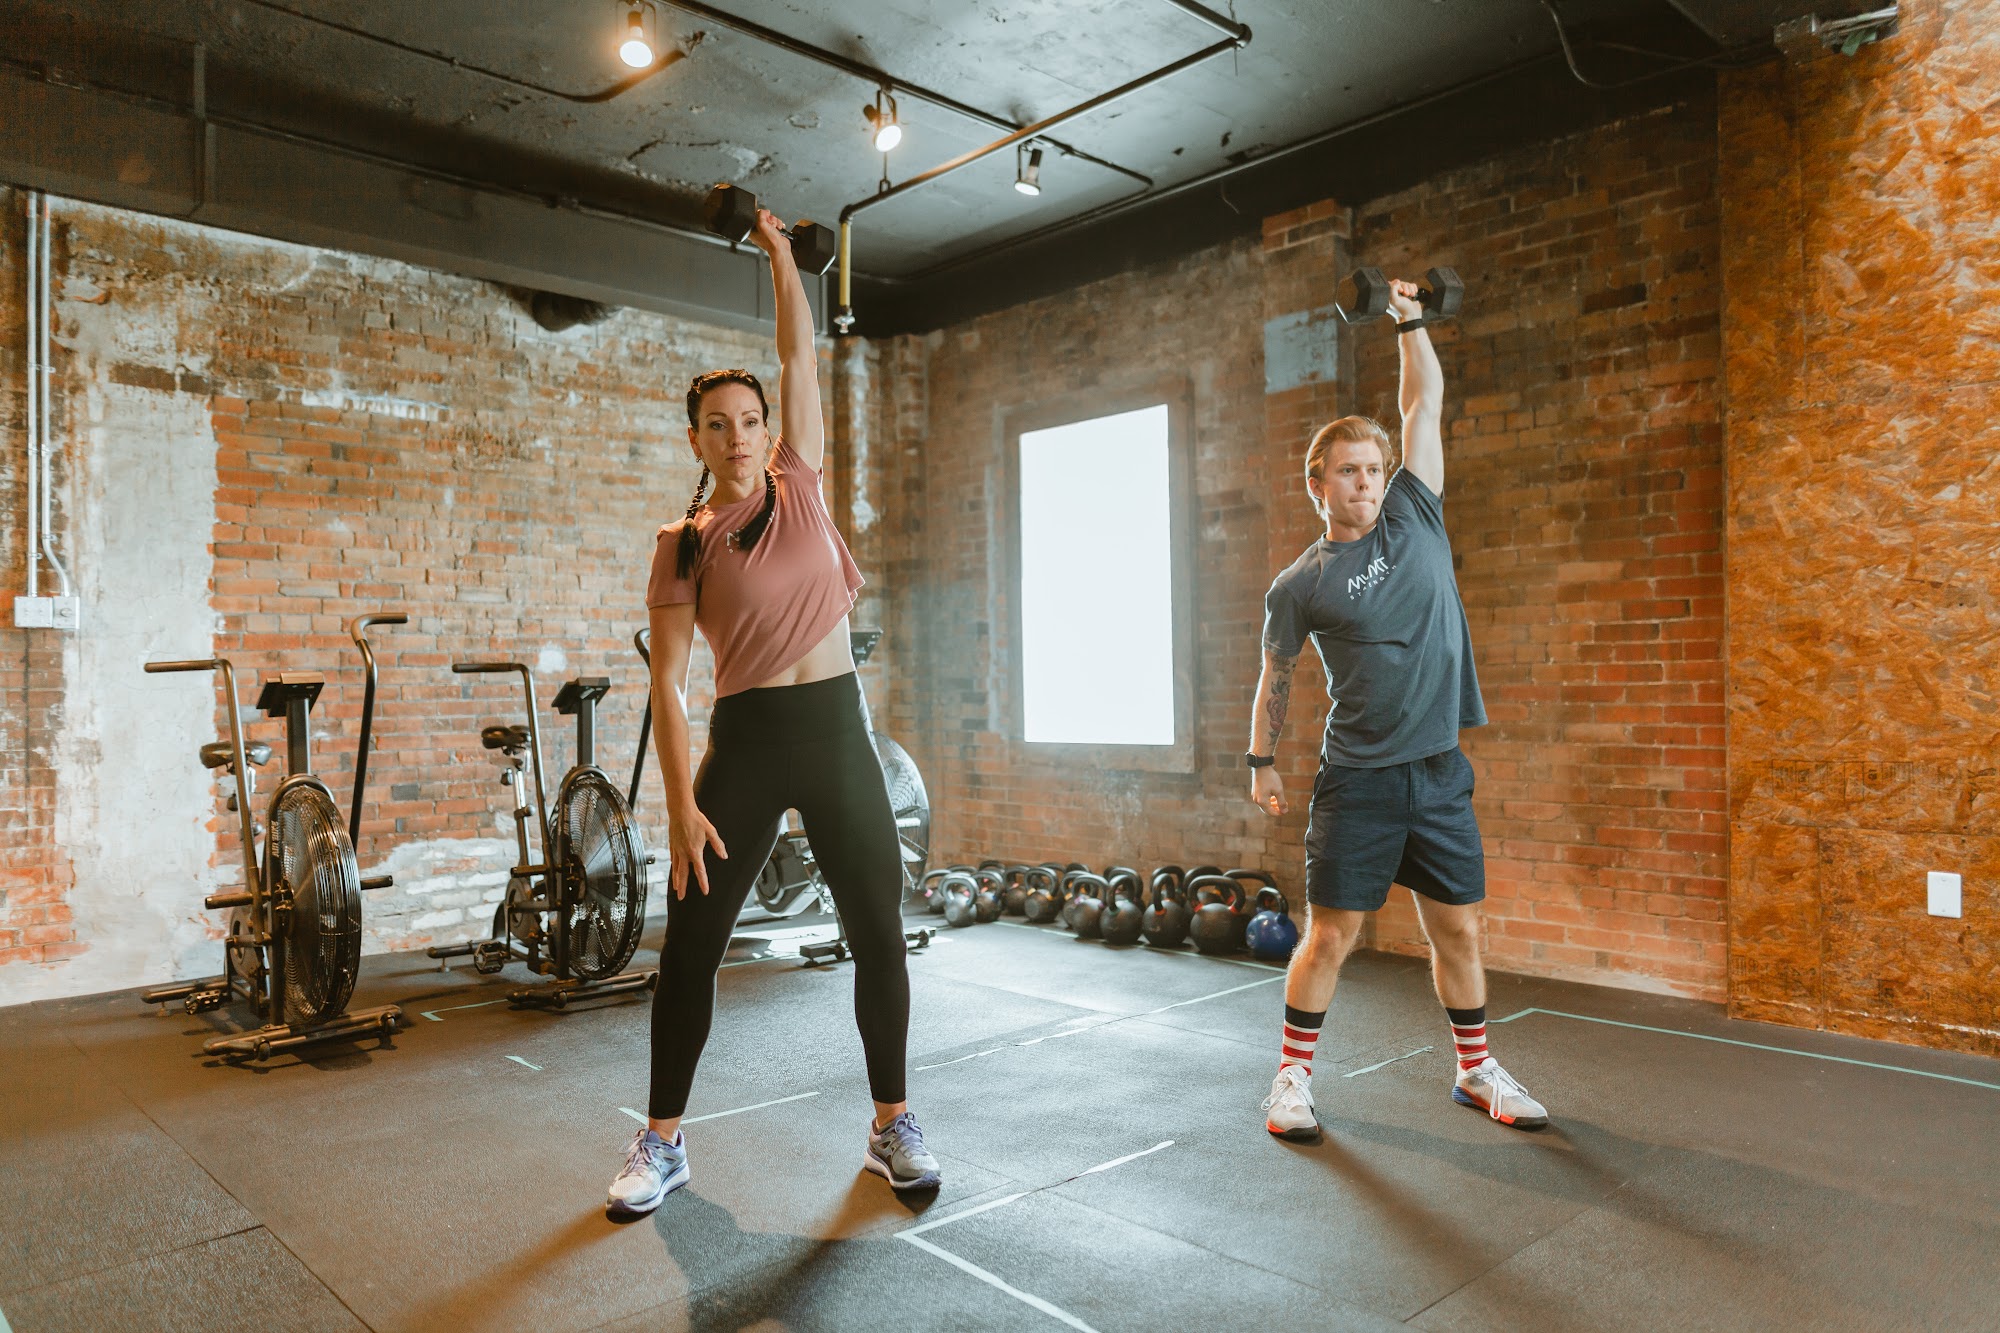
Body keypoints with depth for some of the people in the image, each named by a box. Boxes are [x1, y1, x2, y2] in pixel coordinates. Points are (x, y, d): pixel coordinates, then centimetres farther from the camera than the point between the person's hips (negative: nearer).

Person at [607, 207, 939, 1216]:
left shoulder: (799, 483, 8)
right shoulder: (684, 545, 0)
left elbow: (799, 353, 10)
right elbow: (667, 682, -4)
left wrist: (779, 251, 12)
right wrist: (681, 803, -10)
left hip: (838, 731, 2)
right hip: (745, 741, -2)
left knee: (879, 935, 5)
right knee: (691, 945, 4)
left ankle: (892, 1128, 23)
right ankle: (662, 1143, 23)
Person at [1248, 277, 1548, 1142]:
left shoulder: (1415, 519, 6)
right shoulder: (1300, 584, -2)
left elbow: (1426, 404, 8)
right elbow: (1276, 676, 9)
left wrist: (1410, 324, 4)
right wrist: (1261, 761, 9)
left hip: (1439, 772, 4)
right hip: (1357, 780, -3)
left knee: (1459, 930, 12)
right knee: (1331, 935, 0)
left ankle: (1477, 1073, 29)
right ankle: (1293, 1077, 15)